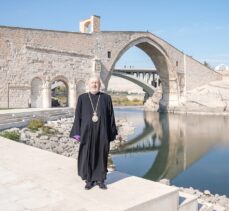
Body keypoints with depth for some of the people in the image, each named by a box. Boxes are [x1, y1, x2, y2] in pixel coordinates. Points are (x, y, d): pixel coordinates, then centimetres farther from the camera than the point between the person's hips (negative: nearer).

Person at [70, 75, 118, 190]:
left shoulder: (106, 98, 2)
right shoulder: (82, 98, 2)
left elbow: (111, 116, 2)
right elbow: (78, 116, 1)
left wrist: (112, 134, -1)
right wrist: (77, 133, -4)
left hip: (102, 132, 0)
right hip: (87, 132, 0)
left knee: (101, 155, 7)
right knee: (87, 156, 5)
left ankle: (100, 179, 21)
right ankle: (89, 180, 20)